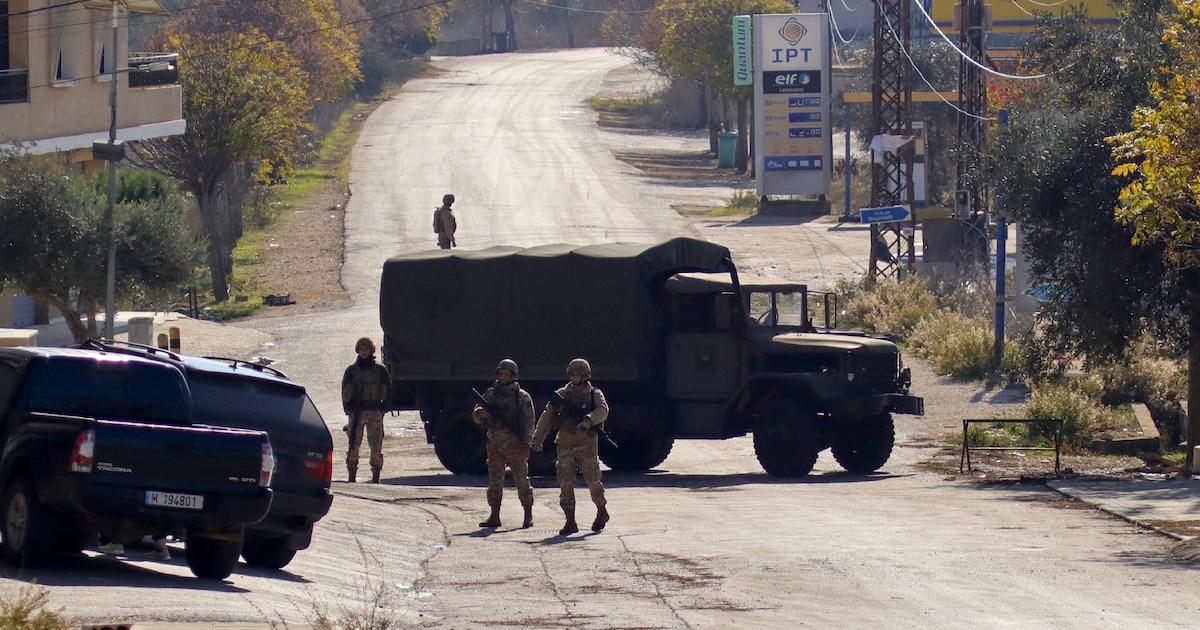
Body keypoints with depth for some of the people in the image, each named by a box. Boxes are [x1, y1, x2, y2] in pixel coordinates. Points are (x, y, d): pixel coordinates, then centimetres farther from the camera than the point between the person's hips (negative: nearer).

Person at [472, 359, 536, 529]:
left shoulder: (522, 397, 0)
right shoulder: (490, 394, 13)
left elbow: (529, 422, -4)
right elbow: (476, 416, 13)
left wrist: (525, 444, -13)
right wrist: (479, 412, -12)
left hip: (514, 443, -5)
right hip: (494, 442, 5)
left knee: (521, 479, -4)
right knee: (494, 481, 6)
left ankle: (528, 516, 1)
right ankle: (494, 517, 10)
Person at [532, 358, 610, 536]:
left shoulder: (594, 394, 5)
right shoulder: (561, 394, 11)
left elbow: (602, 411, -13)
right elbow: (547, 417, 12)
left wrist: (588, 421, -32)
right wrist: (537, 439, 5)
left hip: (587, 443, -2)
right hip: (565, 444, 2)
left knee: (593, 480, -2)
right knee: (565, 484, -4)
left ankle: (602, 511, 23)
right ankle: (570, 522, -1)